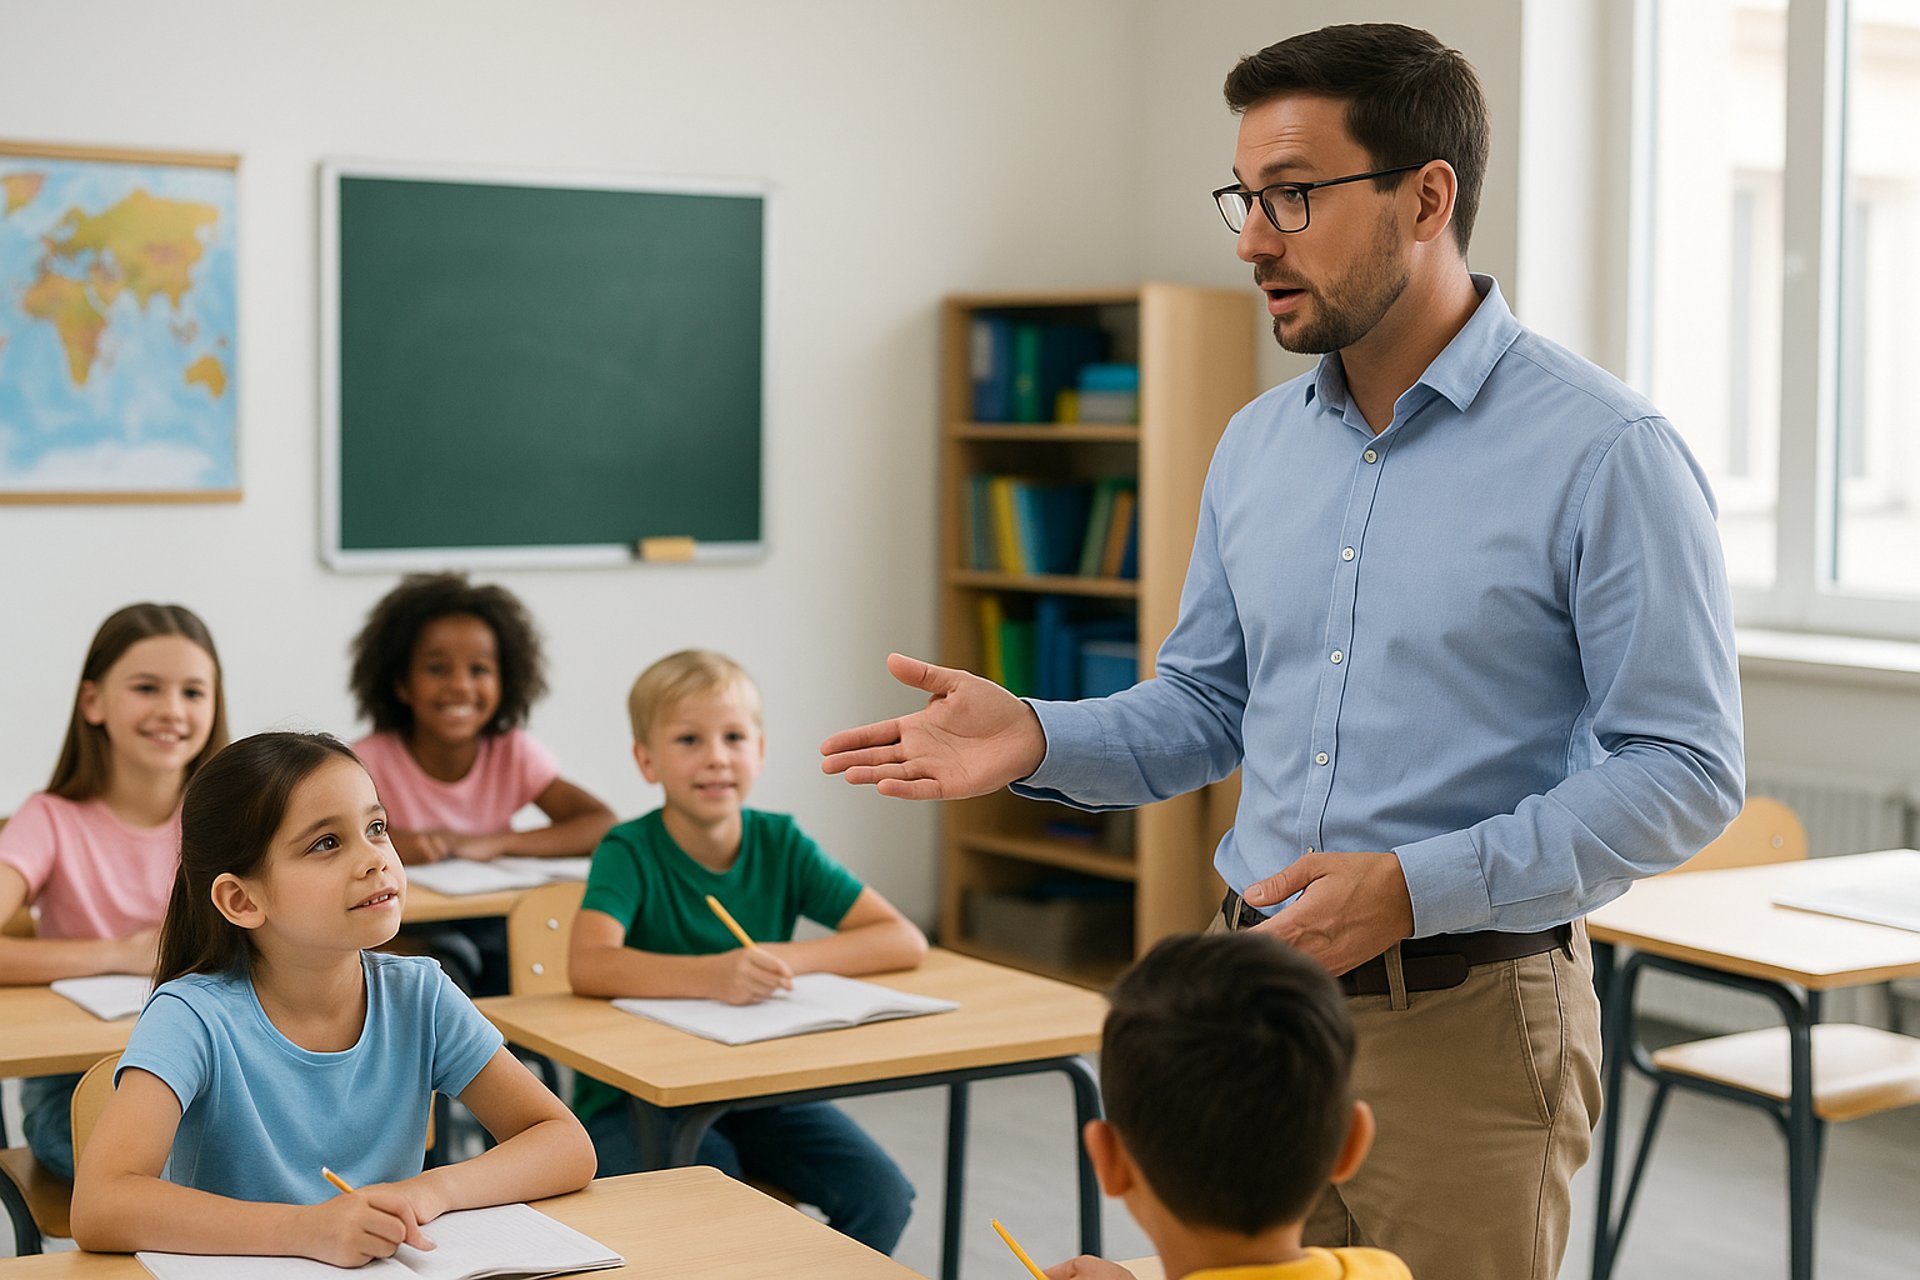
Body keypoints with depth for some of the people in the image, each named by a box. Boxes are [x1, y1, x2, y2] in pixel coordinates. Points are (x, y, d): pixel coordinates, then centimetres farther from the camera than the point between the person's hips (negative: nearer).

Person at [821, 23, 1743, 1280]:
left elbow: (1687, 769, -14)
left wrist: (1417, 888, -24)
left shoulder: (1605, 451, -12)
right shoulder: (1258, 445, 9)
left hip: (1464, 1028, -5)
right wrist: (1037, 738, -4)